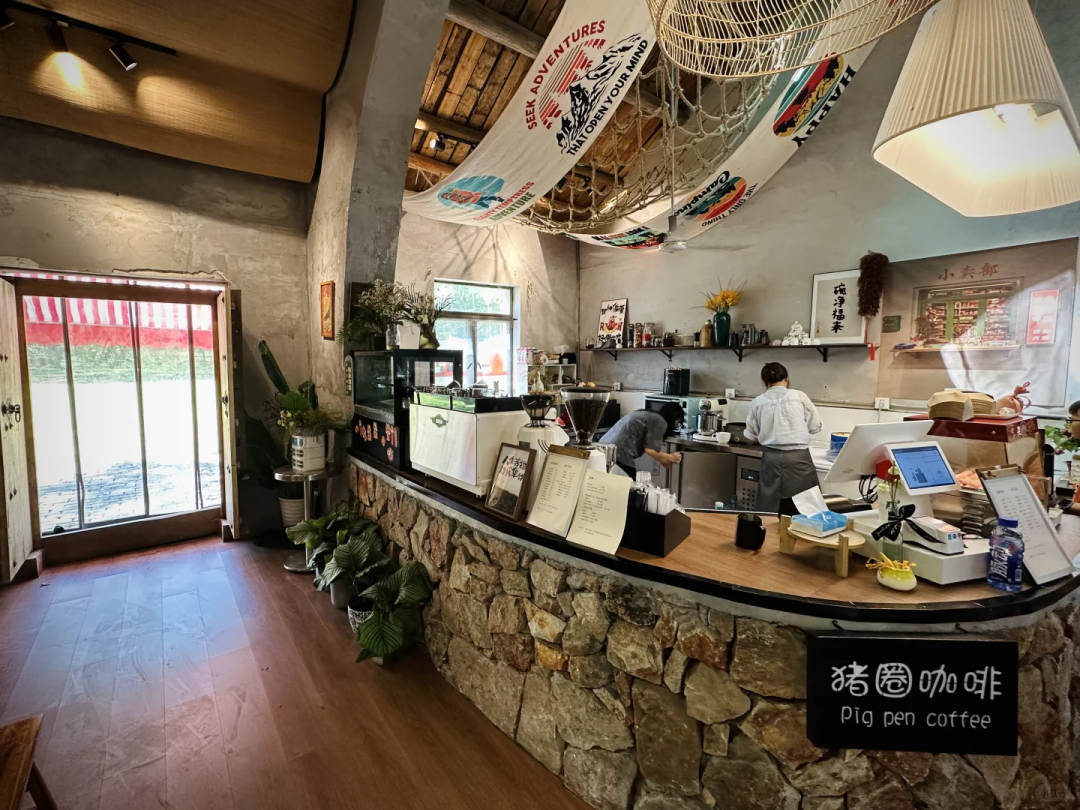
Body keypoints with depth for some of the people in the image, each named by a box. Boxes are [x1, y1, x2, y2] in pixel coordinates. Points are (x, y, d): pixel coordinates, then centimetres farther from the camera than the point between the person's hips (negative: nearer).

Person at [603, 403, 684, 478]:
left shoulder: (646, 414, 22)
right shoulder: (660, 422, -2)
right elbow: (650, 450, -7)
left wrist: (666, 458, 28)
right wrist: (671, 458, 10)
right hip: (619, 453, -9)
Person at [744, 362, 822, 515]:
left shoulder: (758, 402, 2)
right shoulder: (799, 396, -2)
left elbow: (751, 436, 9)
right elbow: (815, 426, 6)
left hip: (771, 457, 2)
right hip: (798, 456, -1)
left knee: (770, 508, 9)